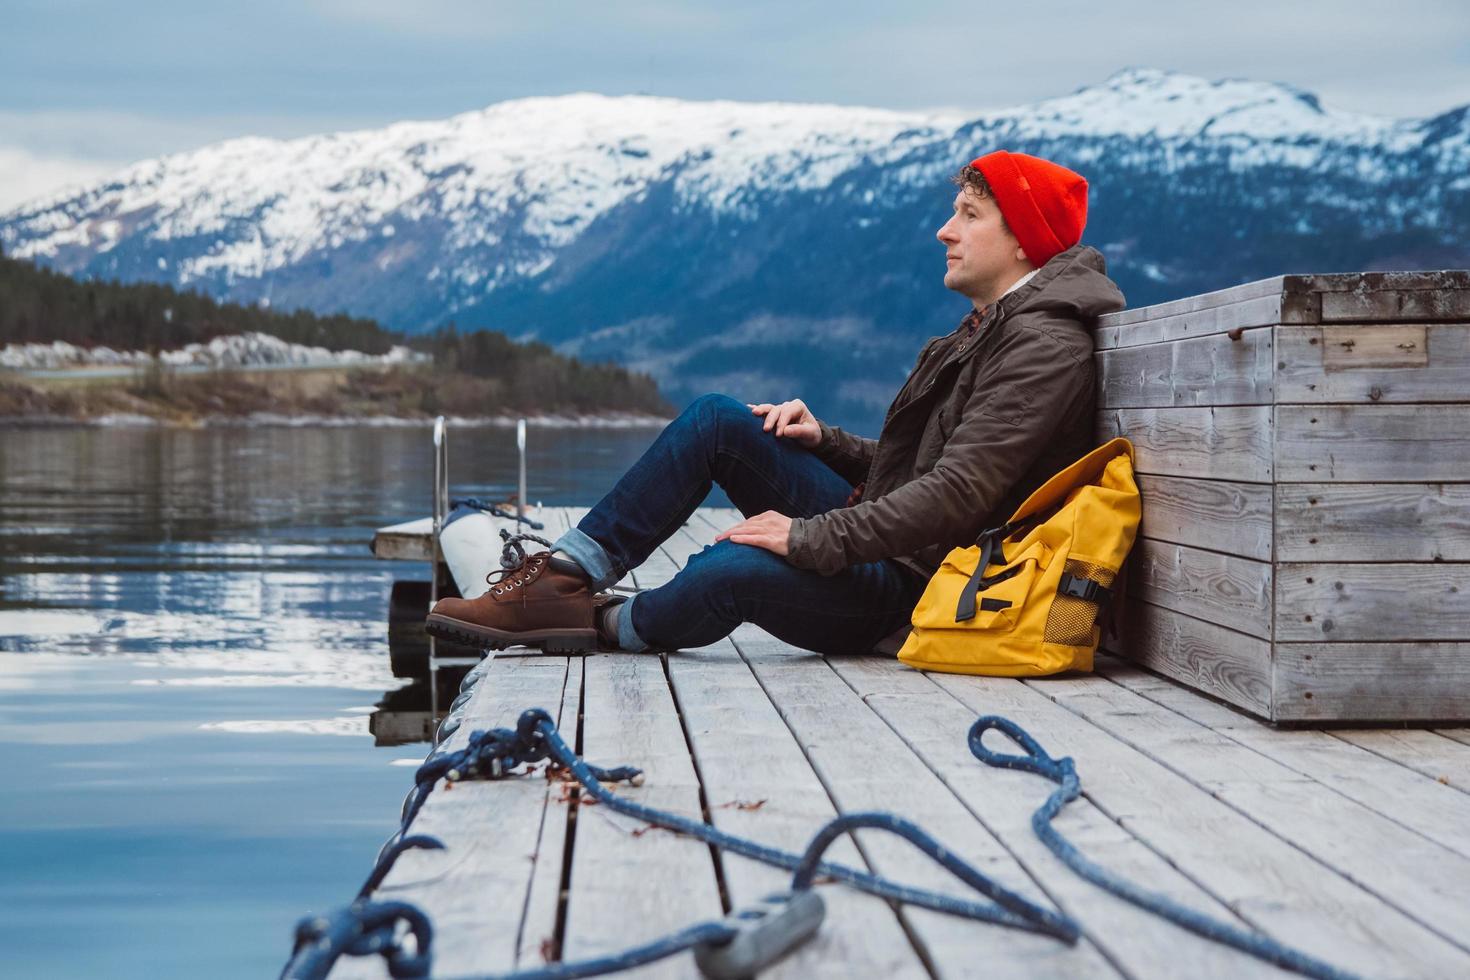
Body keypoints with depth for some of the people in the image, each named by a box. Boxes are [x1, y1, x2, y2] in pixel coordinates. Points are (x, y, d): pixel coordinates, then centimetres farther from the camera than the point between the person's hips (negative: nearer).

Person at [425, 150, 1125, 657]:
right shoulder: (989, 328, 18)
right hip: (878, 533, 10)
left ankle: (614, 627, 0)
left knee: (731, 569, -33)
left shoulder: (1043, 345, -15)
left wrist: (810, 537, -24)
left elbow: (957, 493, -26)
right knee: (717, 420, 0)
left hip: (912, 589, -10)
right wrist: (824, 440, 6)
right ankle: (567, 577, -4)